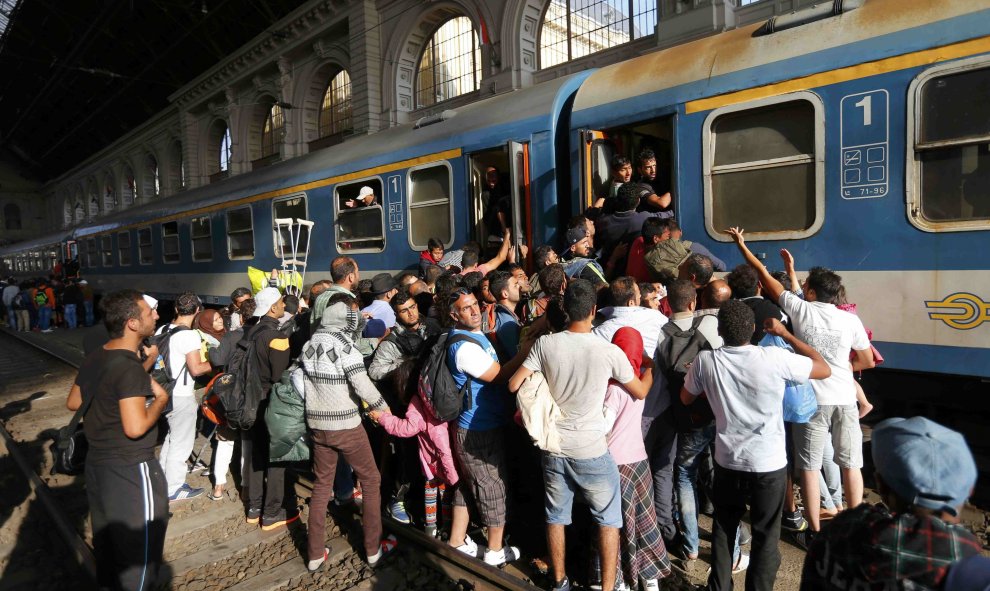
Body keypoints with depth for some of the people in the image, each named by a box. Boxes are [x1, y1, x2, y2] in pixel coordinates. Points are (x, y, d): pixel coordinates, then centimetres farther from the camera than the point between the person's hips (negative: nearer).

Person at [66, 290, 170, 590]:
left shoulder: (93, 359, 3)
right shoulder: (130, 368, -25)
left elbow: (73, 403, 17)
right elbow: (135, 427, -31)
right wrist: (161, 399, -17)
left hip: (97, 464, 9)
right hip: (130, 471, -9)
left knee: (106, 540, 24)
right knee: (139, 550, 6)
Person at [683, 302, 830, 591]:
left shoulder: (705, 361, -14)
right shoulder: (774, 357, -20)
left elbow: (686, 398, 4)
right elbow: (825, 370, -3)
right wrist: (785, 334, 0)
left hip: (727, 461, 2)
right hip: (769, 463, -2)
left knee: (723, 529, 21)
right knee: (766, 537, 14)